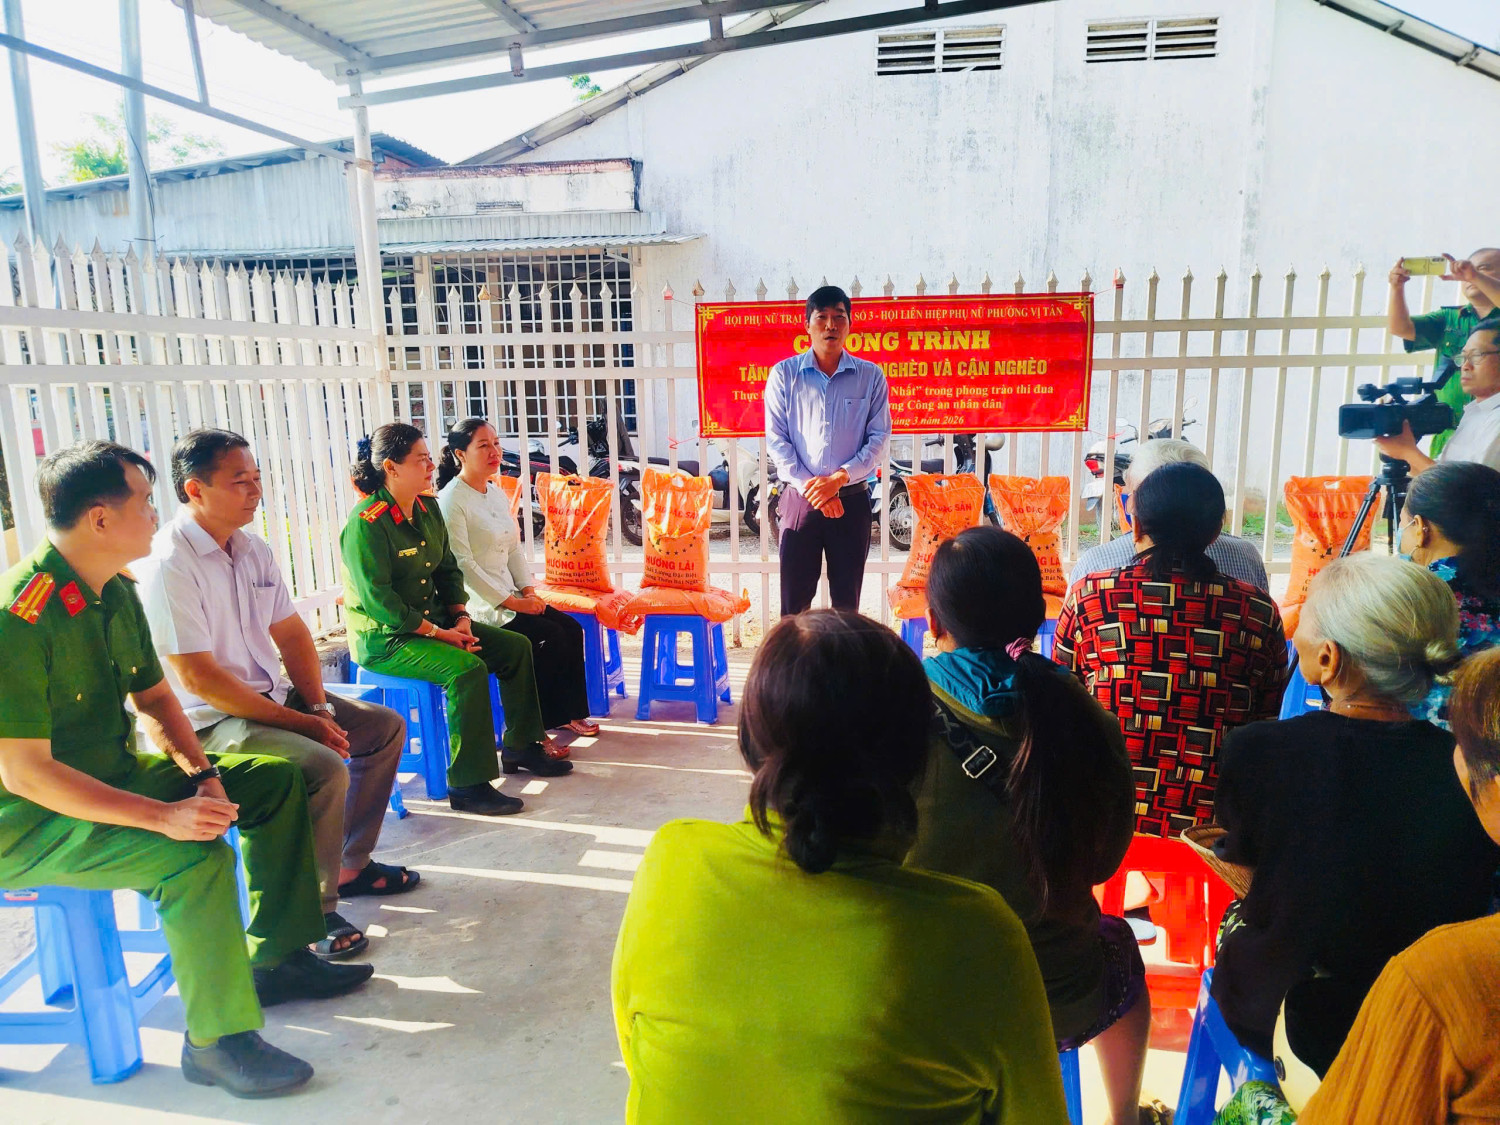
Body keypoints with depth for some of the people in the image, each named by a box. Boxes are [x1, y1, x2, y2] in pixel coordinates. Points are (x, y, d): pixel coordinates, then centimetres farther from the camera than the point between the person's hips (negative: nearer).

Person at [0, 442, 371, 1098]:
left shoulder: (115, 593, 2)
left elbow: (153, 697, 11)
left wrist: (200, 773, -6)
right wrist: (163, 815, -32)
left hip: (113, 776, 9)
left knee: (277, 780, 5)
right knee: (195, 856, -32)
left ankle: (275, 960, 14)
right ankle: (216, 1043, -12)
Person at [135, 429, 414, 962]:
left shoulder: (253, 549, 6)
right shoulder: (168, 564, -19)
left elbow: (292, 634, 11)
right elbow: (197, 678, -23)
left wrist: (317, 706, -3)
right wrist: (298, 722, -21)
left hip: (273, 696, 9)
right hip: (210, 721, -9)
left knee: (386, 727, 10)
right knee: (324, 768, -30)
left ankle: (350, 863, 20)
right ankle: (315, 910, -9)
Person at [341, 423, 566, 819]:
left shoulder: (428, 508, 7)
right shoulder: (366, 522, -19)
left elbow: (448, 570, 14)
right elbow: (378, 599, -23)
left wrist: (461, 618, -3)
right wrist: (438, 634, -22)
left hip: (433, 620, 9)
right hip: (384, 638, -9)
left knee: (515, 647, 3)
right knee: (467, 669, -30)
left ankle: (520, 747, 17)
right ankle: (467, 786, -22)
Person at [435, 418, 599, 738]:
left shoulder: (497, 494, 13)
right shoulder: (451, 501, -13)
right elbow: (463, 565, -18)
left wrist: (528, 590, 1)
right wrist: (512, 602, -18)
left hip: (508, 595, 8)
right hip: (478, 604, -8)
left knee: (571, 629, -7)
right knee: (551, 636, -19)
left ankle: (568, 713, 6)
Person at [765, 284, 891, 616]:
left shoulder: (871, 377, 5)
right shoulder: (784, 374, 4)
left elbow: (880, 437, 0)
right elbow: (776, 438, -1)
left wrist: (839, 478, -14)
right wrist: (811, 488, -11)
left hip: (852, 500, 1)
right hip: (800, 499, 0)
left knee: (847, 600, 7)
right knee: (794, 600, 1)